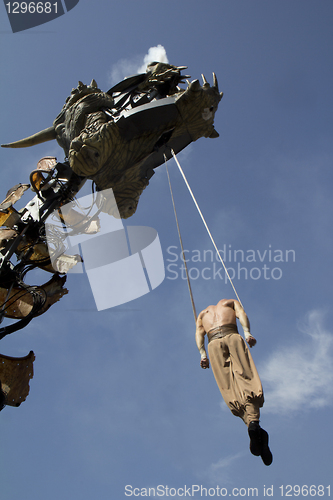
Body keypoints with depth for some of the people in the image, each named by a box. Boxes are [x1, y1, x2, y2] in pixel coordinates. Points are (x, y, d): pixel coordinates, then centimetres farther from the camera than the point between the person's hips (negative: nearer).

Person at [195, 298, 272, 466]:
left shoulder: (202, 313, 37)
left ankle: (251, 422, -34)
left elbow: (199, 332, 19)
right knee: (246, 378, -13)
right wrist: (247, 333, -4)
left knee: (228, 386, -10)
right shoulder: (230, 302, 32)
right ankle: (254, 421, -38)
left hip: (213, 343, 1)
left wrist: (203, 354, 6)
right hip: (232, 336, -1)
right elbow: (241, 313, 10)